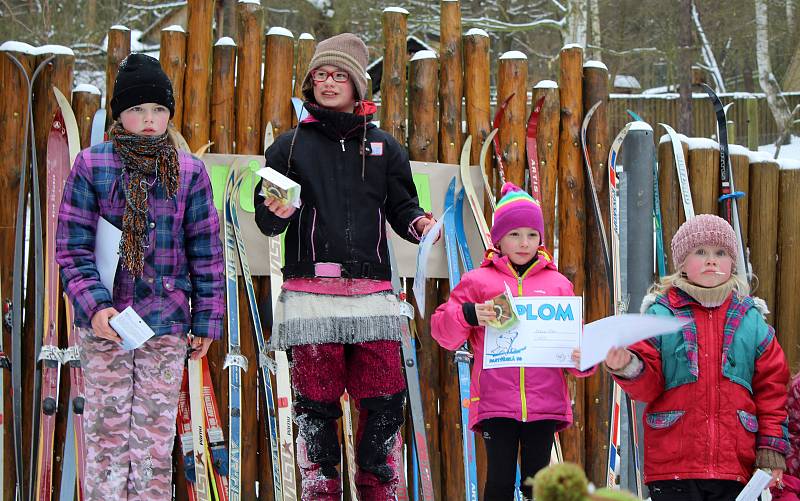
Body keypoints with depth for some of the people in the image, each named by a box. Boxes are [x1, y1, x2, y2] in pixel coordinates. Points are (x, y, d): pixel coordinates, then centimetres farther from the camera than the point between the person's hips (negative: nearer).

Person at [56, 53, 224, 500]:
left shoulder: (189, 172, 4)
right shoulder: (91, 166, 0)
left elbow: (206, 250, 8)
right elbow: (72, 245, -2)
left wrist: (206, 320, 6)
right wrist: (93, 306, -15)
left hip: (167, 327, 1)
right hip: (105, 325, -1)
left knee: (157, 437, 4)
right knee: (107, 433, 2)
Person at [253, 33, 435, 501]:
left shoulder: (383, 146, 15)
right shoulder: (290, 145, 10)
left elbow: (401, 206, 16)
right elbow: (266, 220, 7)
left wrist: (418, 222, -6)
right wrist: (276, 212, -16)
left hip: (372, 293, 1)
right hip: (311, 291, -1)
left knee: (385, 400, -3)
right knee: (317, 402, -1)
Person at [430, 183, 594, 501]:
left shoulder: (558, 284, 14)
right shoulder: (478, 282, 9)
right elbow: (442, 330, 7)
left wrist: (583, 359, -8)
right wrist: (468, 315, -14)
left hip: (545, 401, 2)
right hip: (496, 402, -2)